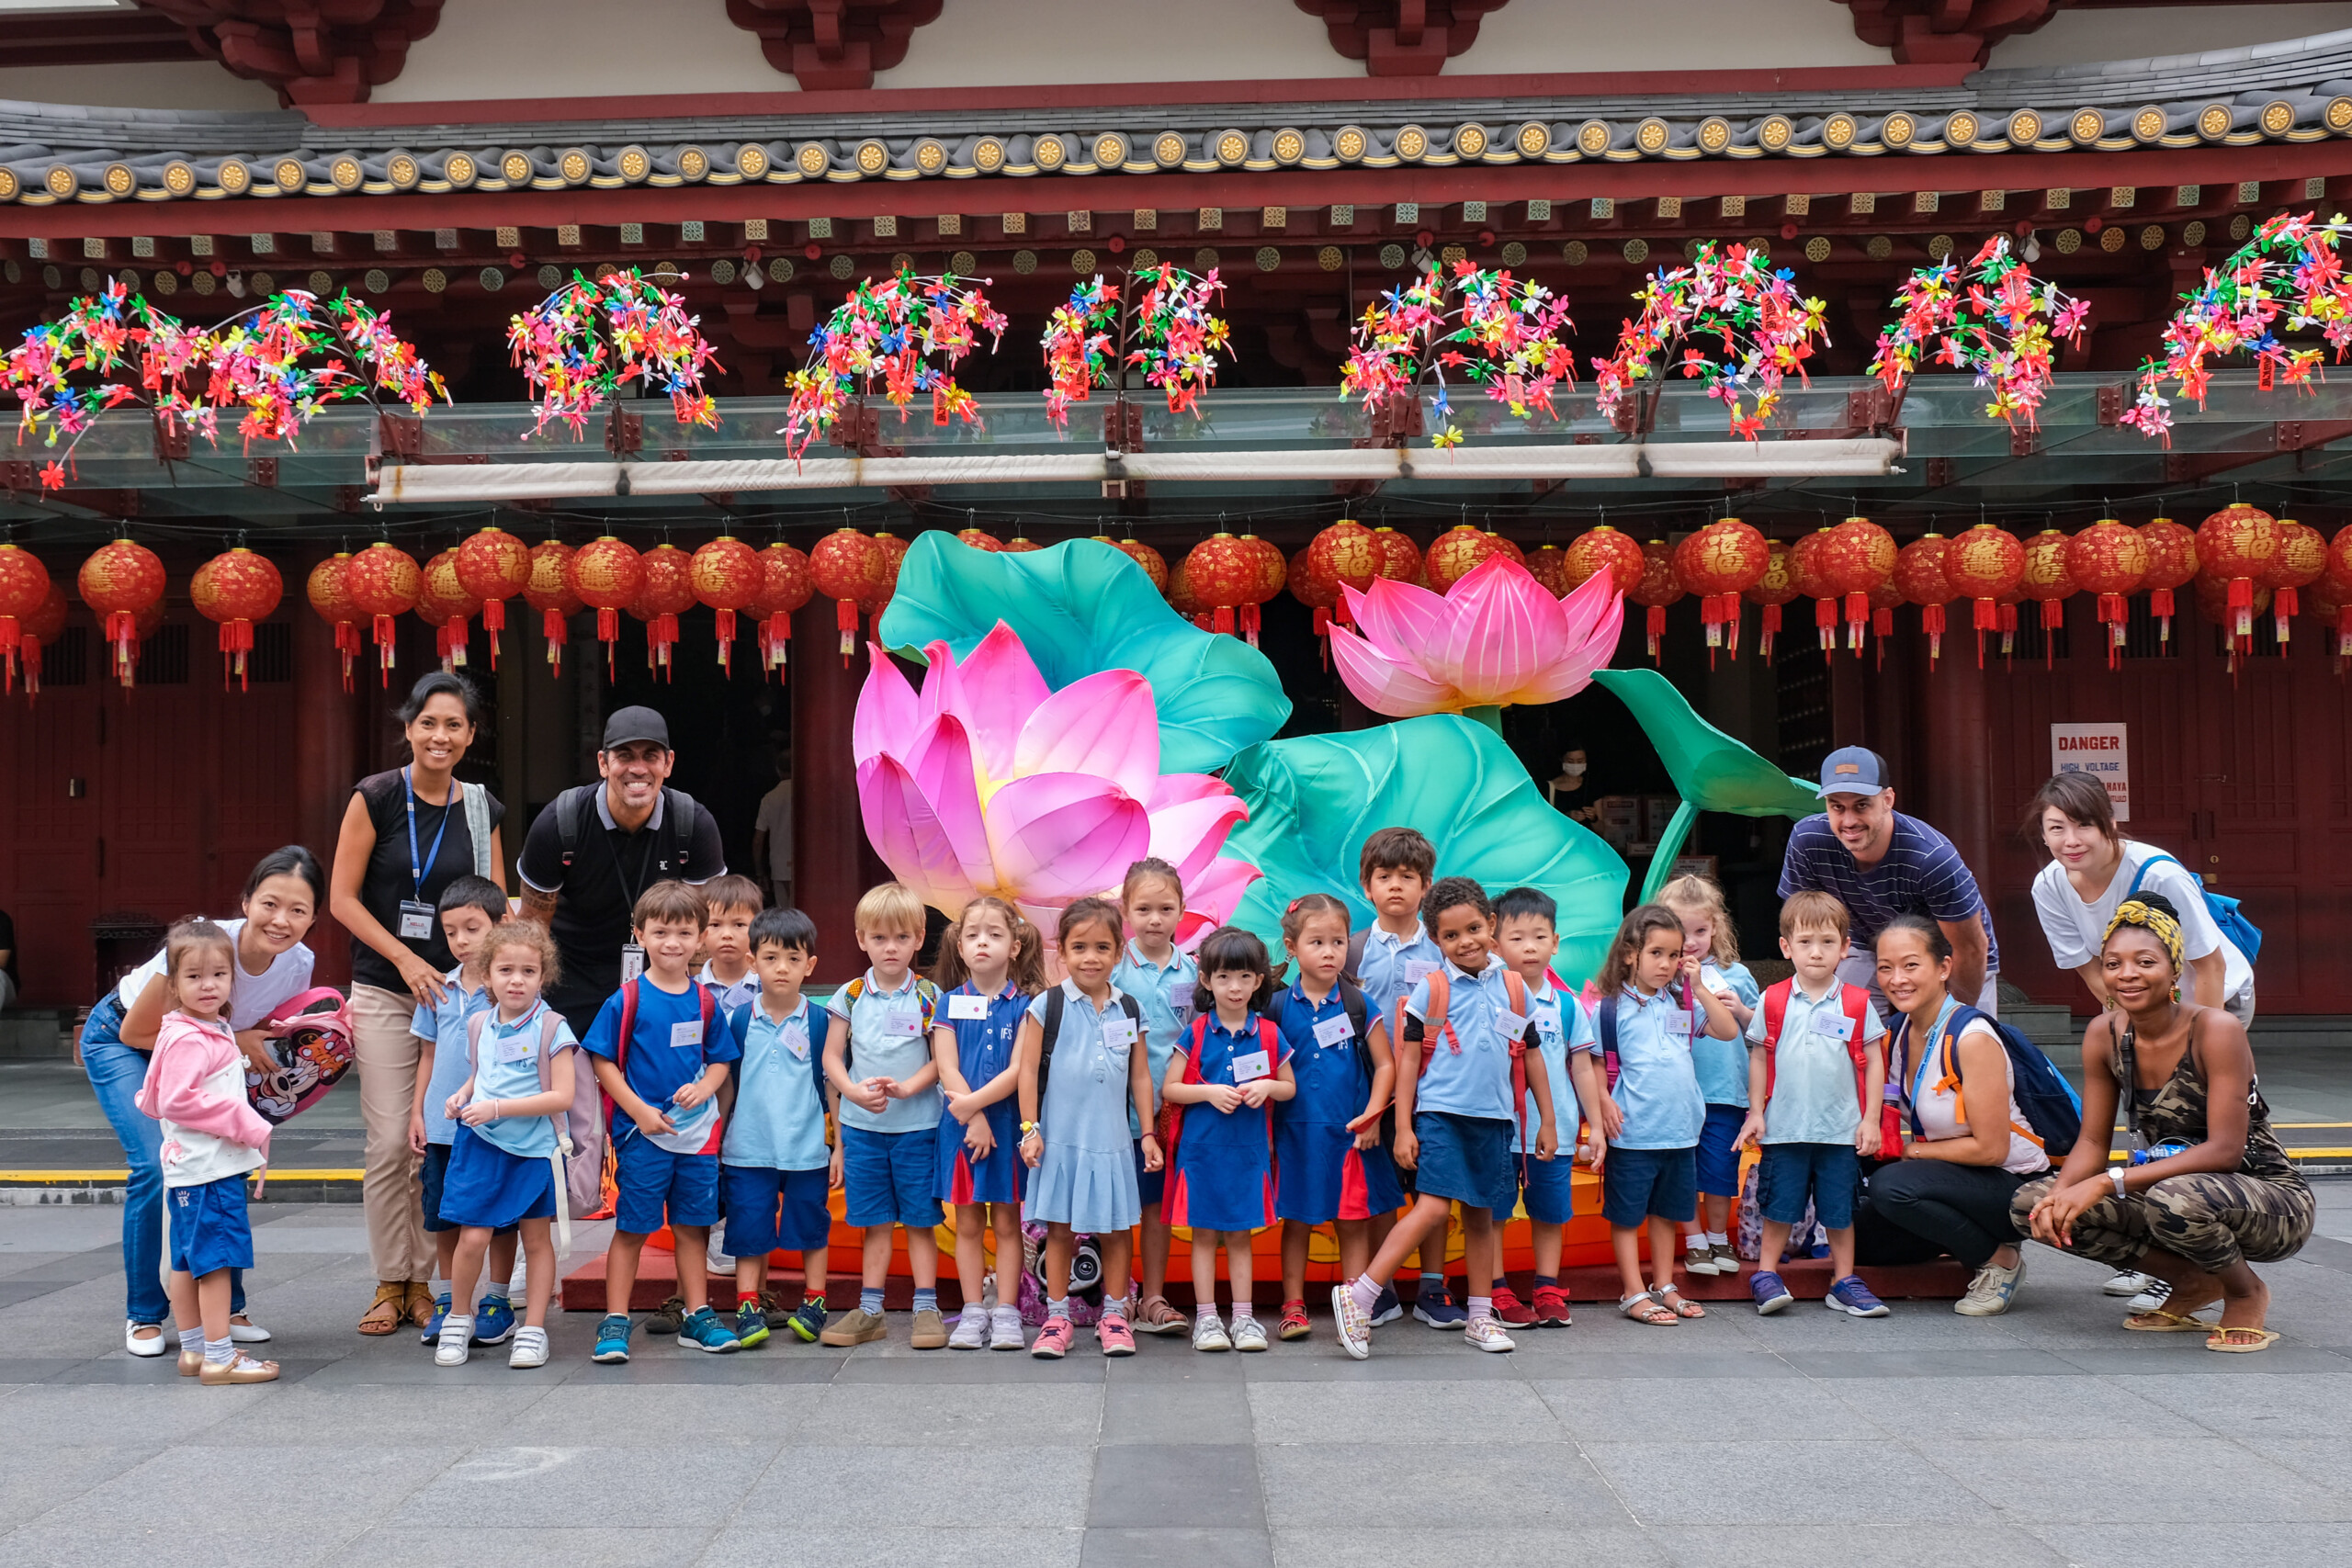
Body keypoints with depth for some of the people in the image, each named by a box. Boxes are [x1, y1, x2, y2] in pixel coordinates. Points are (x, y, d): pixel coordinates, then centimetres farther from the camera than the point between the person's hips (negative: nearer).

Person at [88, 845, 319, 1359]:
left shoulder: (298, 964, -21)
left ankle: (226, 1308, 8)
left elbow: (267, 1037, 0)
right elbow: (136, 1033, -25)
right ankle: (144, 1316, -1)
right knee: (155, 1168, -18)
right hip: (120, 1042, -4)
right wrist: (228, 1043, -30)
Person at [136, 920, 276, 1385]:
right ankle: (219, 1357, -4)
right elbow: (177, 1100, -25)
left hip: (190, 1168, 11)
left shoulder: (213, 1030, 15)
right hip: (208, 1168, -11)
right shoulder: (188, 1039, -17)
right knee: (217, 1258, -7)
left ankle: (193, 1350, 25)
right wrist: (246, 1122, -22)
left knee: (188, 1260, 16)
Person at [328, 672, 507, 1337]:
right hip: (384, 991, -2)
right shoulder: (376, 797, -3)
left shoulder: (483, 810, 6)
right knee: (390, 1143, -4)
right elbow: (343, 898, -4)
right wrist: (407, 959, -13)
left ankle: (426, 1282, 13)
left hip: (457, 991, 2)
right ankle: (390, 1282, 10)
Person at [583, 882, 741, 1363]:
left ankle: (698, 1316, 22)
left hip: (697, 1129, 4)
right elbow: (602, 1061, -6)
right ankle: (615, 1322, 11)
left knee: (693, 1226, 12)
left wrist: (704, 1088, -9)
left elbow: (720, 1059, 12)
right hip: (642, 1132, -4)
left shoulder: (704, 1001, 4)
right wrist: (639, 1110, -13)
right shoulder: (627, 999, -7)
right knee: (632, 1228, 3)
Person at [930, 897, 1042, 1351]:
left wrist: (973, 1102, -16)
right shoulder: (951, 1003, 4)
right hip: (960, 1126, 1)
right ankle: (973, 1311, 13)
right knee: (968, 1222, 7)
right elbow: (947, 1069, -4)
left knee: (1006, 1221, 4)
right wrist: (974, 1120, -14)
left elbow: (1018, 1070, -10)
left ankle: (1006, 1313, 9)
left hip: (1008, 1124, -1)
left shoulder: (1023, 1005, -1)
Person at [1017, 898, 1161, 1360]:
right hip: (1060, 1138, -2)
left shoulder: (1130, 1010, 5)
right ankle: (1057, 1317, 16)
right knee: (1059, 1230, 6)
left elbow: (1140, 1077, 9)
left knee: (1114, 1230, 8)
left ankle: (1113, 1315, 20)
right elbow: (1028, 1070, -3)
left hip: (1112, 1140, 2)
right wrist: (1029, 1128, -8)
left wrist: (1148, 1133, 7)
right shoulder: (1046, 1006, -3)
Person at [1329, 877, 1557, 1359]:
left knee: (1481, 1215, 12)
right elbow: (1409, 1059, -2)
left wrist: (1547, 1120, 15)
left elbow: (1532, 1054, 14)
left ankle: (1480, 1317, 22)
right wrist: (1403, 1127, -6)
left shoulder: (1514, 987, 7)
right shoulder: (1430, 990, -3)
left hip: (1494, 1117, 4)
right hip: (1441, 1113, -4)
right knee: (1433, 1208, -16)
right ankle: (1357, 1296, -12)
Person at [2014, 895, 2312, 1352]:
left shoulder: (2216, 1030, -21)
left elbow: (2224, 1151, -26)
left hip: (2271, 1200, -6)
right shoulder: (2104, 1035, -3)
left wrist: (2109, 1182, -32)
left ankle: (2246, 1291, -4)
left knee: (2174, 1199, -40)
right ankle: (2193, 1282, 6)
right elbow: (2092, 1142, 0)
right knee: (2030, 1205, -11)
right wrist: (2061, 1195, -22)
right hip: (2172, 1189, 6)